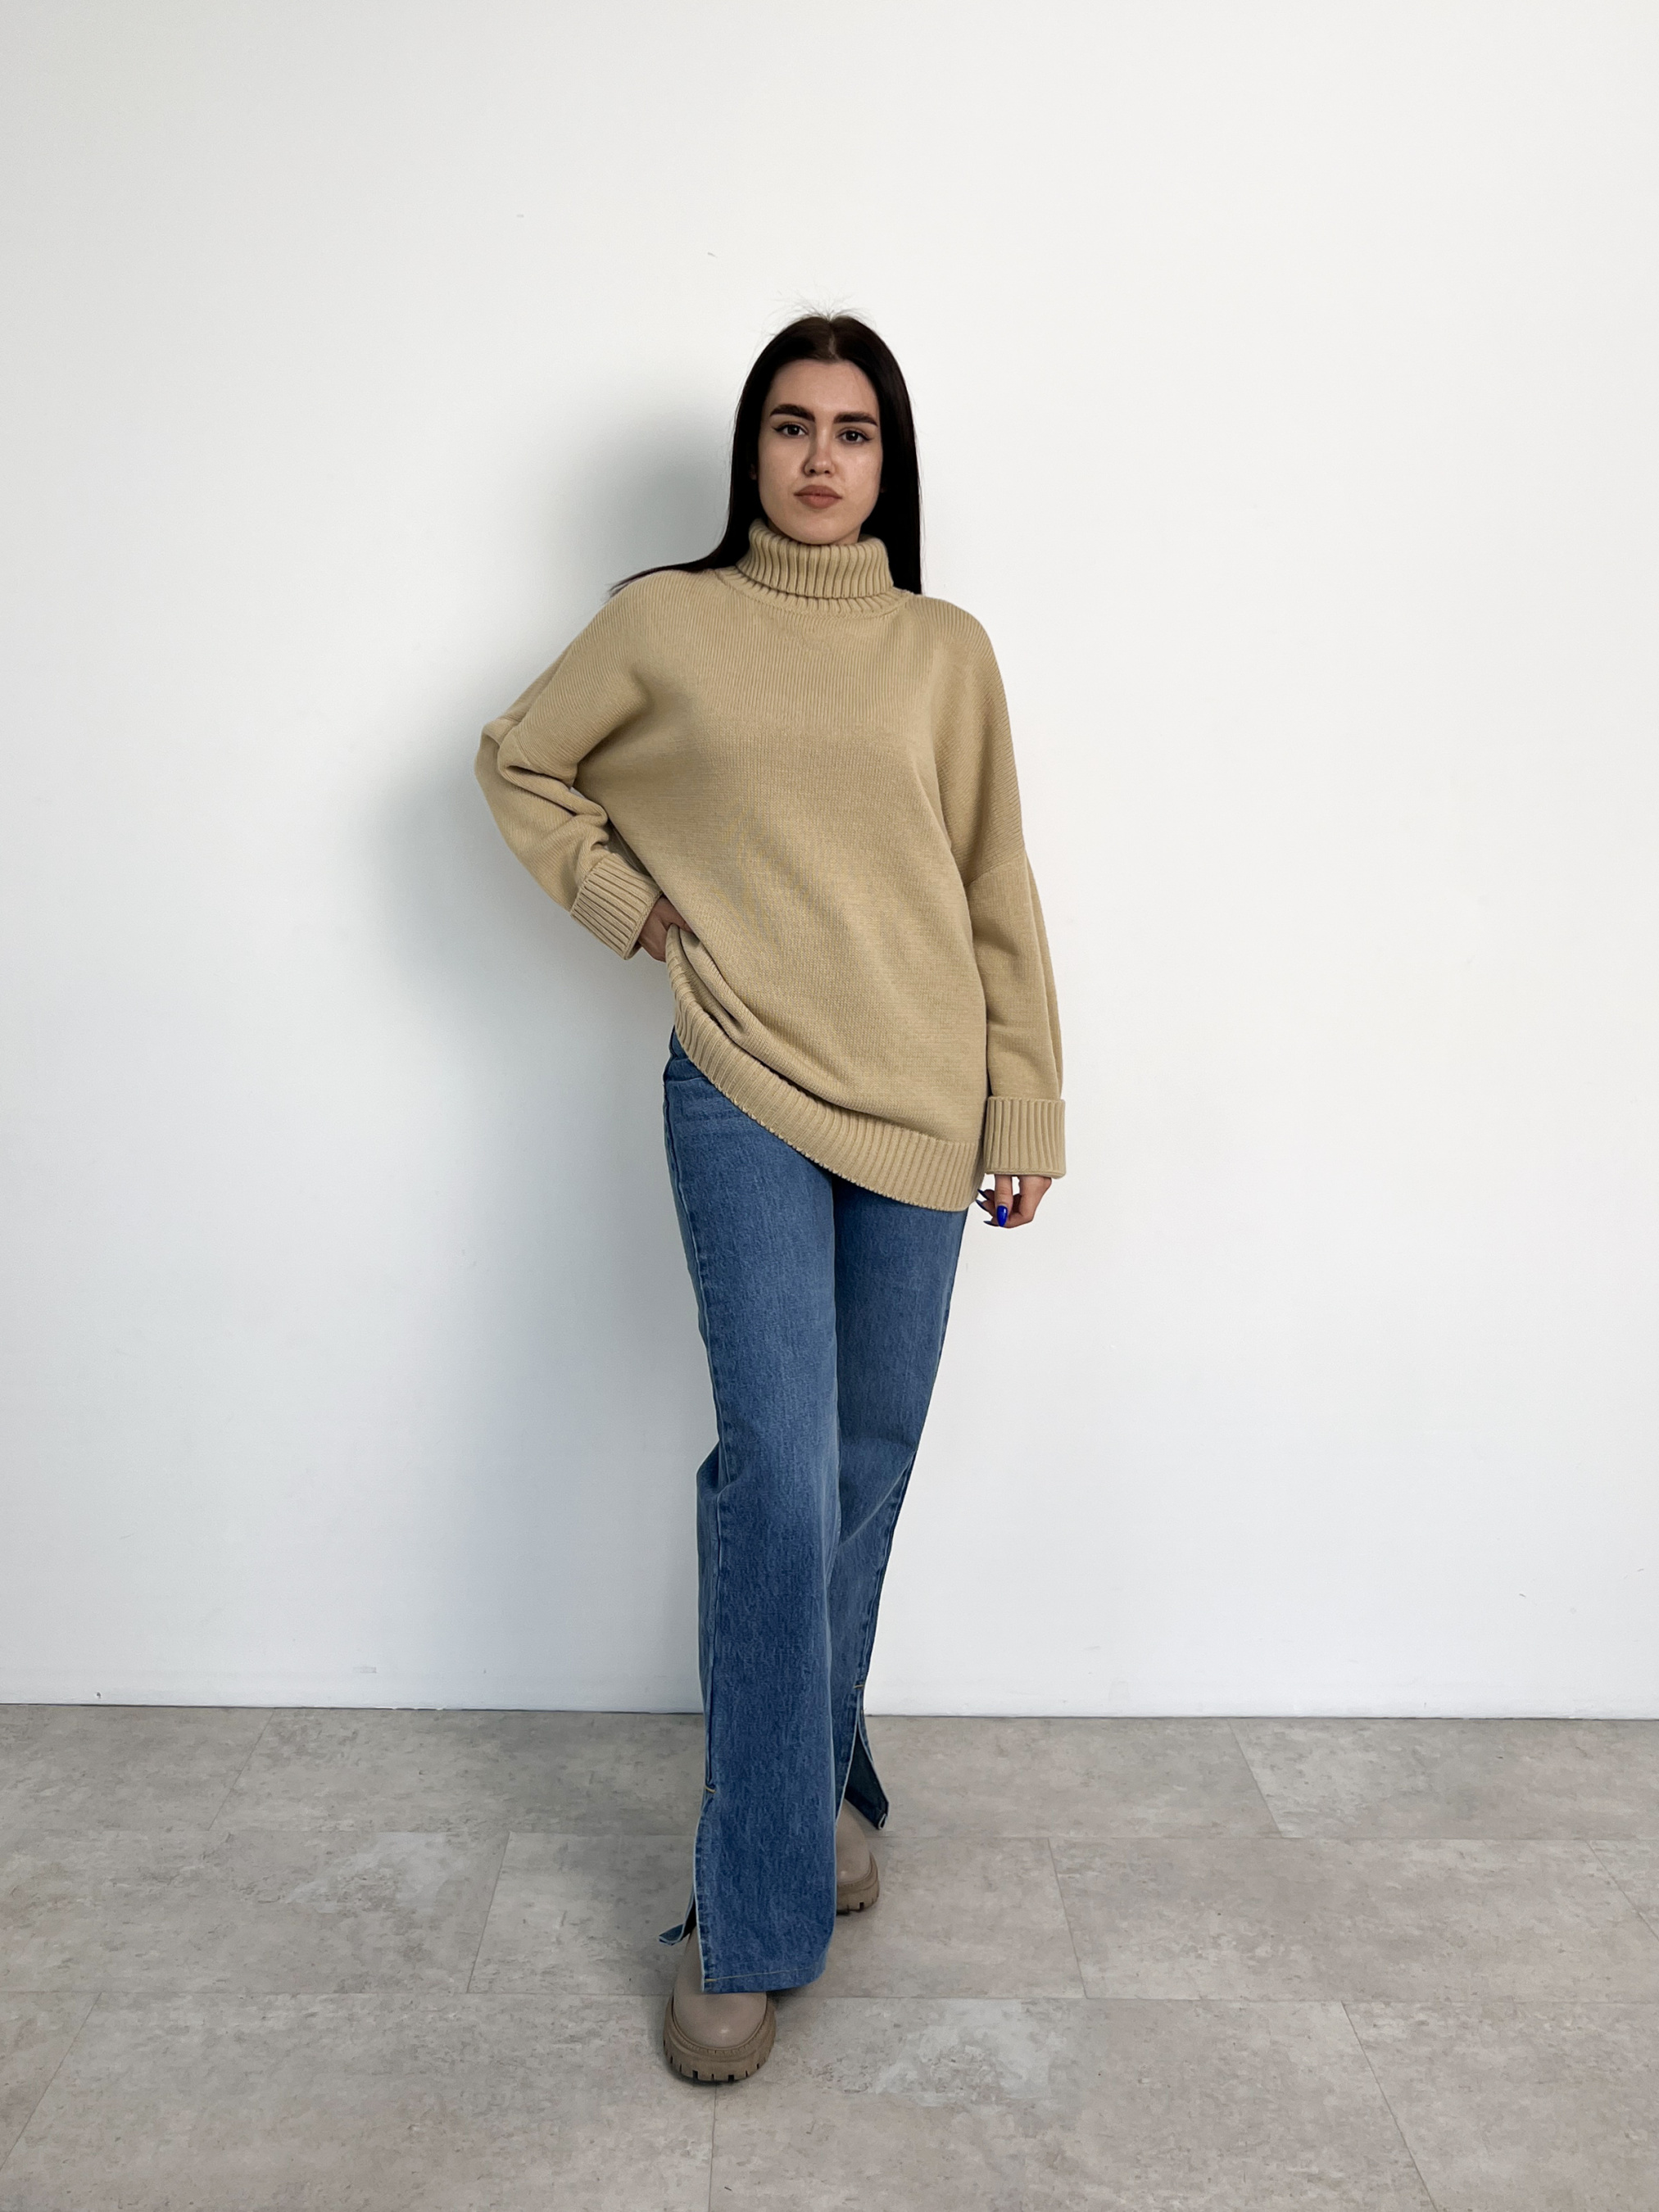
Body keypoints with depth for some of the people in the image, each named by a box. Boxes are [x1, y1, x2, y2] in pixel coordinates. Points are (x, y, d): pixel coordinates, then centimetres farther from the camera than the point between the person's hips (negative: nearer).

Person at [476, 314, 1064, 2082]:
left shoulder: (947, 651, 8)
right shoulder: (669, 623, 4)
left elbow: (997, 897, 10)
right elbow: (519, 766, 16)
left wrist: (1028, 1112, 8)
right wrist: (631, 905, 1)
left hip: (918, 1101, 3)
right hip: (746, 1090, -2)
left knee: (867, 1467, 10)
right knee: (780, 1478, -10)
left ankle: (819, 1778, 34)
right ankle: (748, 1922, 3)